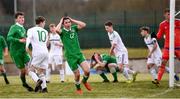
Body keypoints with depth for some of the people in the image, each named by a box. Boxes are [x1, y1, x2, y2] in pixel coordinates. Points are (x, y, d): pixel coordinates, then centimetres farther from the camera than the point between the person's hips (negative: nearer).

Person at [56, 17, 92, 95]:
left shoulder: (74, 28, 8)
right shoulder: (62, 31, -3)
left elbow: (83, 25, -6)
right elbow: (57, 30, -26)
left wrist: (73, 20, -1)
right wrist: (61, 22, -10)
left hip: (79, 54, 3)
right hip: (70, 56, -3)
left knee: (87, 70, -13)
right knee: (77, 74, -1)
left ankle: (84, 81, 19)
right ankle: (78, 89, 25)